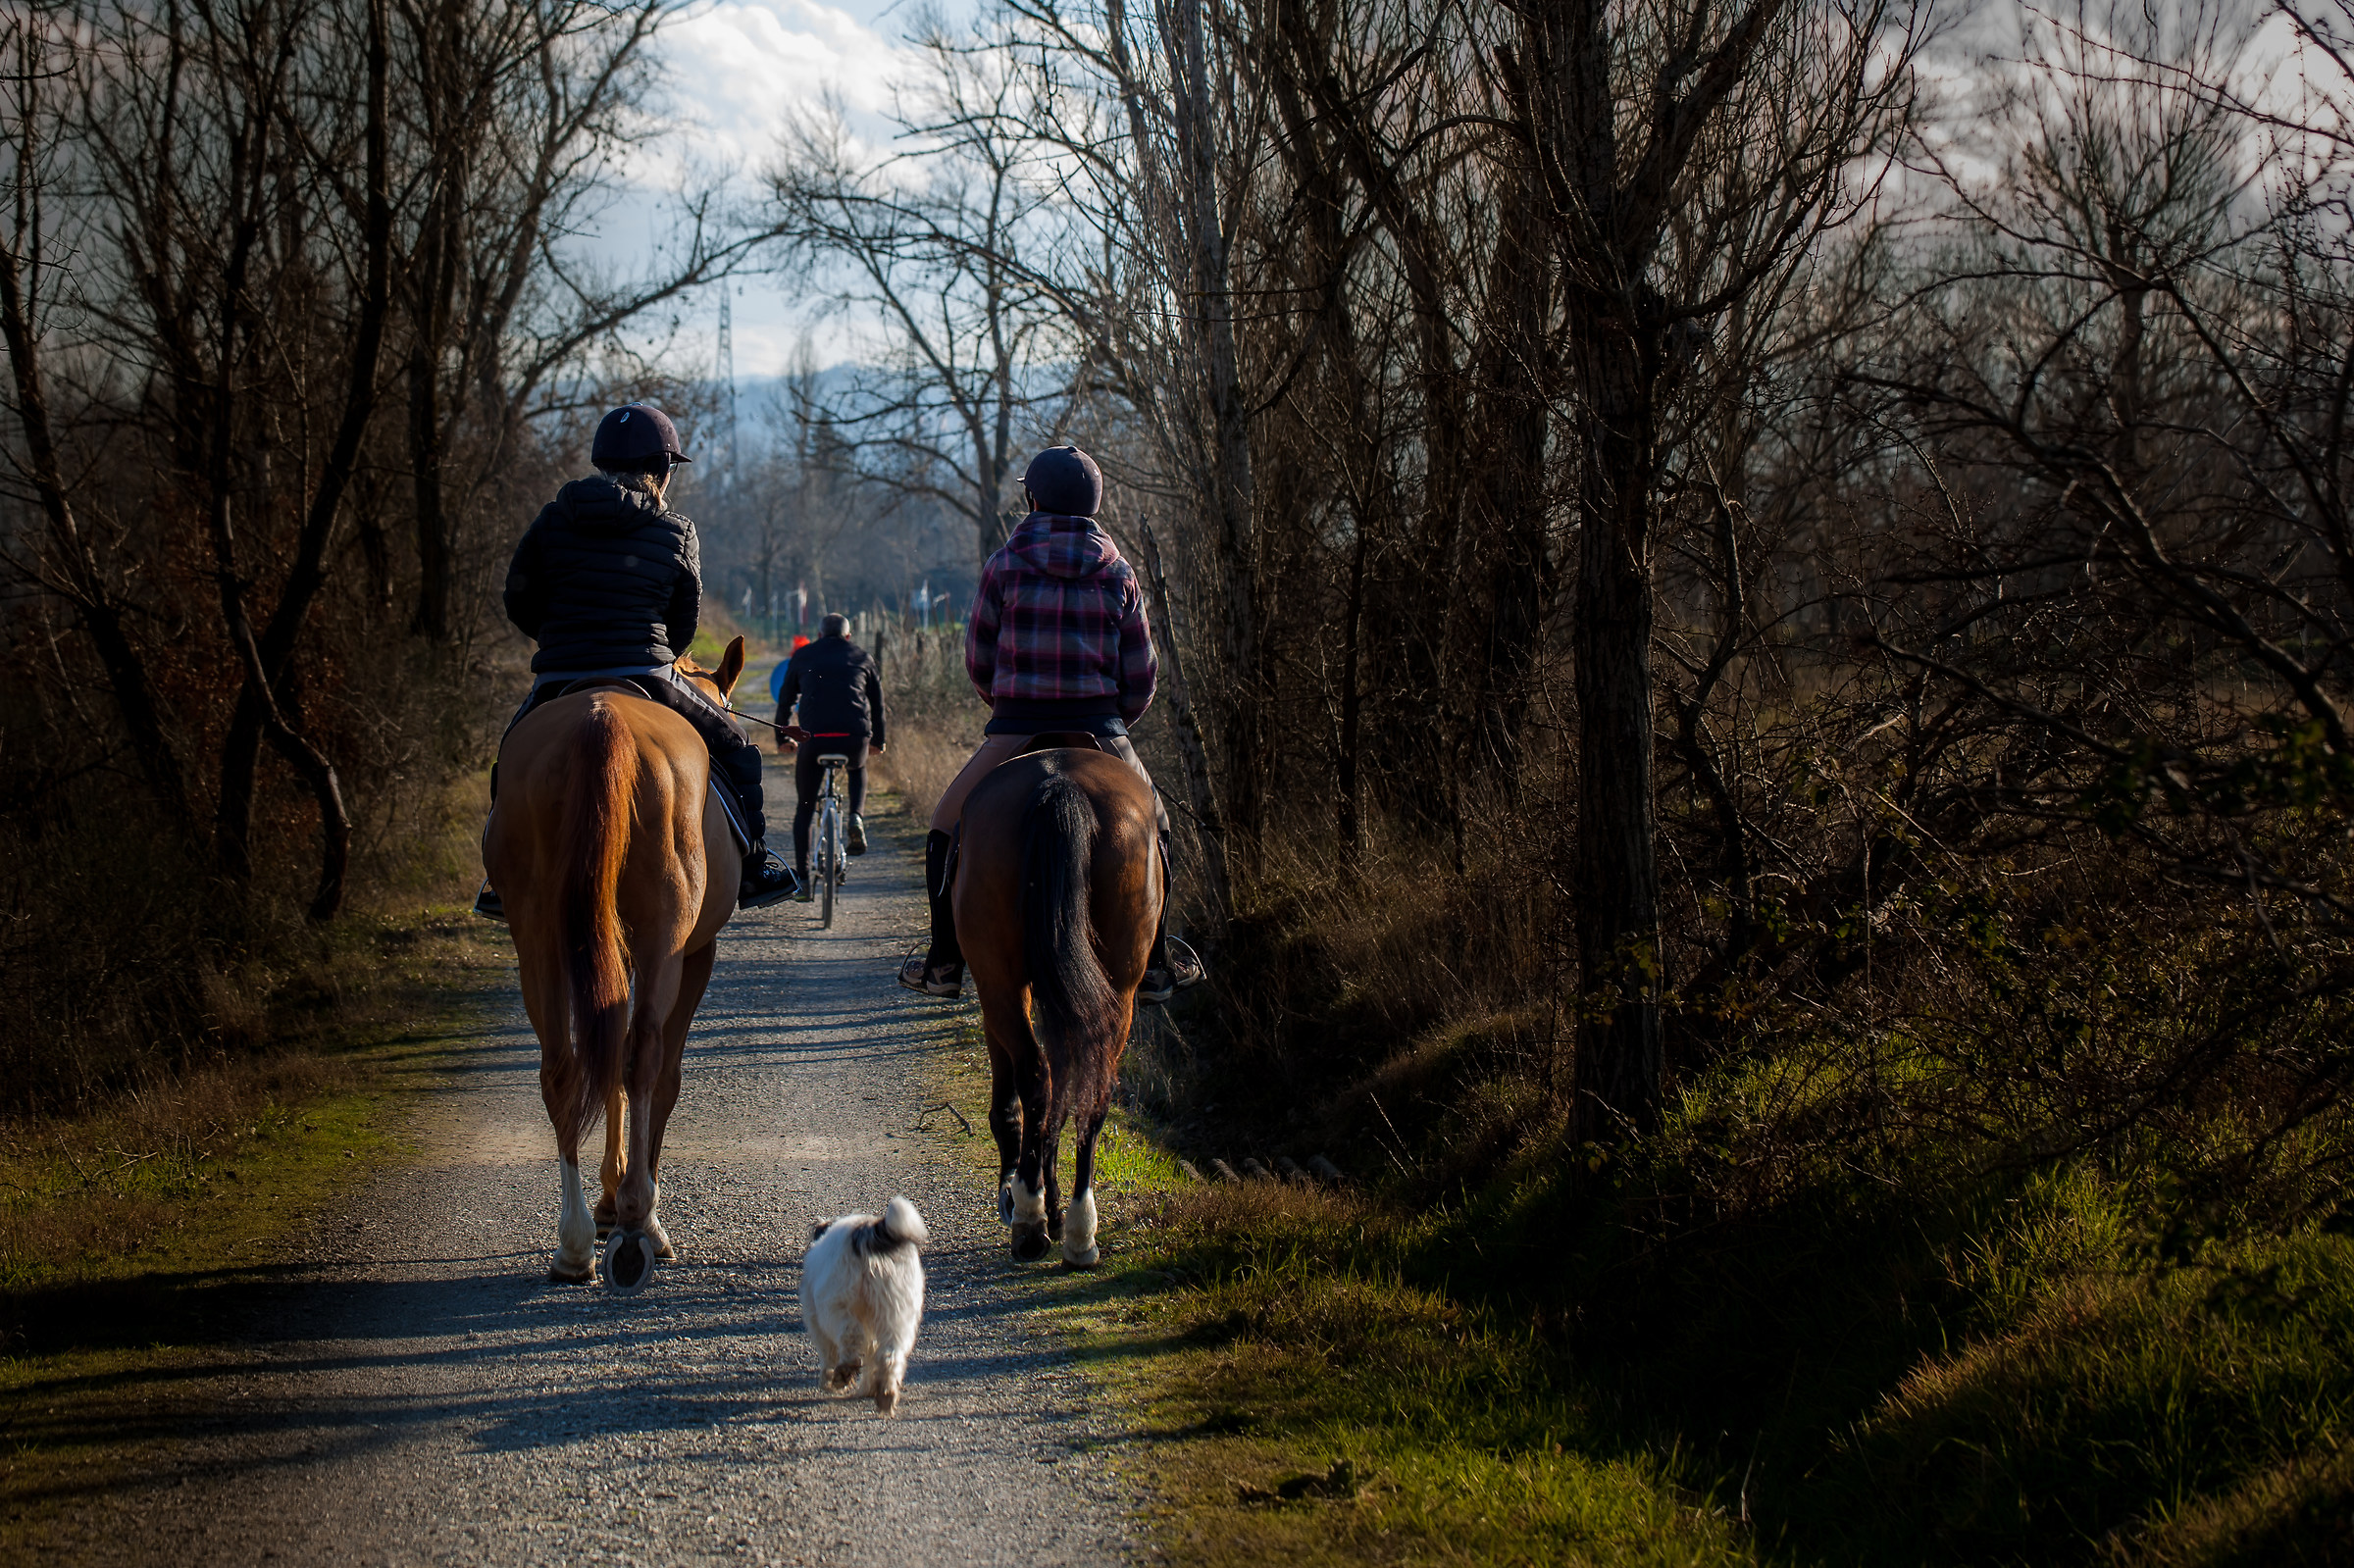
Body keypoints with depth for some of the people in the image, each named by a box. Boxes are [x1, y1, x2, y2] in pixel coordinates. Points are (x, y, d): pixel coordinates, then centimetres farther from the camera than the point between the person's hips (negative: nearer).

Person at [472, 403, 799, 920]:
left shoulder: (552, 519, 6)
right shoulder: (676, 533, 2)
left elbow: (518, 602, 10)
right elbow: (685, 620, 10)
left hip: (558, 682, 3)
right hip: (644, 675, -2)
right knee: (734, 748, 15)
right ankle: (754, 869, 11)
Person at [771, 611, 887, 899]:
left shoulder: (802, 656, 19)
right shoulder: (862, 657, 20)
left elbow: (785, 699, 24)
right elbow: (877, 702, 27)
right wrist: (878, 741, 41)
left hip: (813, 737, -1)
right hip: (855, 739, 1)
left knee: (804, 807, 14)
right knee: (858, 769, 36)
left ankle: (802, 877, 7)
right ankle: (856, 818, 9)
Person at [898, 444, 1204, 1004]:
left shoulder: (1006, 564, -1)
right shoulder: (1118, 574, 5)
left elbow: (978, 662, 5)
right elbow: (1142, 677, 6)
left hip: (1016, 729, -2)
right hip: (1102, 733, 2)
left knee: (947, 828, 18)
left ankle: (945, 963, 15)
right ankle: (1155, 965, 23)